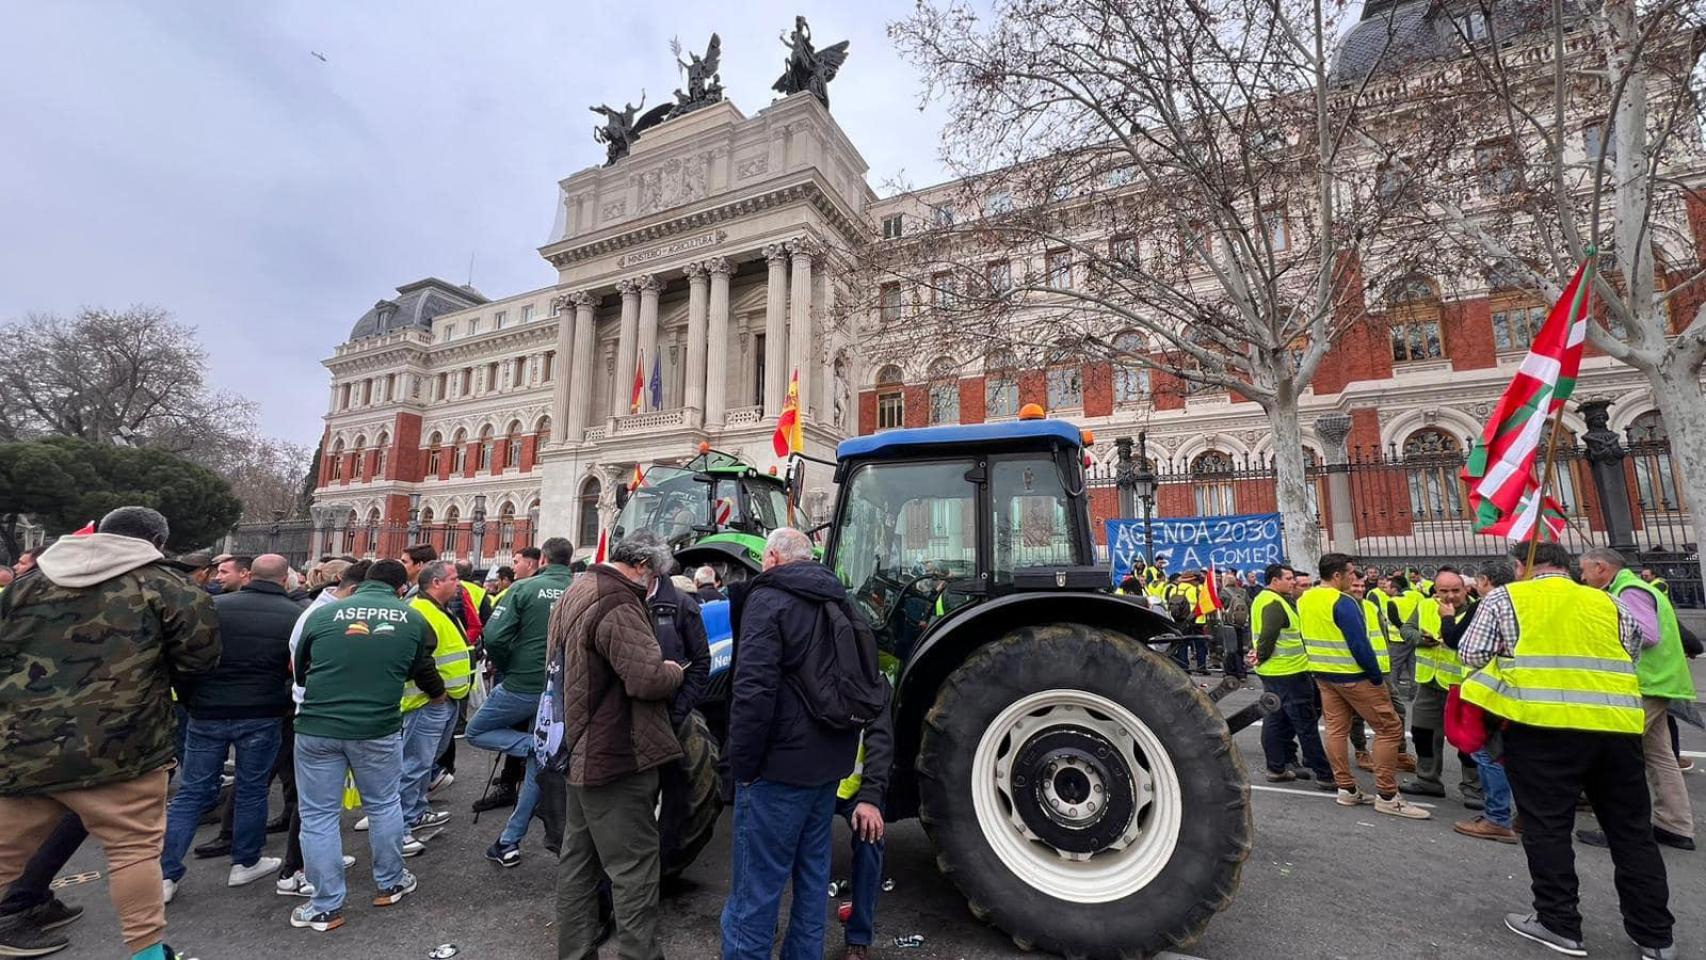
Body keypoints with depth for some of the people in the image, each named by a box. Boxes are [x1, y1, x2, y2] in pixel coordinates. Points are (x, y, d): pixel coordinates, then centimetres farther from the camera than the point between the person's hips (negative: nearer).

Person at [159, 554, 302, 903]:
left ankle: (165, 874, 15)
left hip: (207, 715, 2)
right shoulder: (296, 615, -7)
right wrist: (289, 705, 11)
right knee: (251, 790, 13)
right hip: (262, 716, -1)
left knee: (191, 793, 13)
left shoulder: (214, 606, -3)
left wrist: (191, 701, 14)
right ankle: (245, 864, 25)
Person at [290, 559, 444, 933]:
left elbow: (300, 670, 16)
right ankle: (390, 884, 33)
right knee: (383, 805, 18)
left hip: (316, 726, 0)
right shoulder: (413, 618, 0)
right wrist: (439, 695, 36)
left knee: (318, 815, 13)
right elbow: (424, 671, 14)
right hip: (378, 728, 0)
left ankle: (326, 907, 22)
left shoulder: (323, 613, 2)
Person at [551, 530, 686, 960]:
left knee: (578, 861, 19)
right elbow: (648, 679, -30)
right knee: (634, 869, 1)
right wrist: (674, 670, -8)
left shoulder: (576, 593, 10)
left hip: (581, 754, 10)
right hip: (617, 760, -10)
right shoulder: (617, 606, -23)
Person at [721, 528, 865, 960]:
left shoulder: (769, 599, -14)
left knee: (755, 889, 5)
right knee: (812, 874, 20)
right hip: (828, 762, 8)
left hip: (779, 766, -8)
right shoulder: (838, 602, 10)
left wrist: (742, 765, -12)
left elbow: (754, 691, -22)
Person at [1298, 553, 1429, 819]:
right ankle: (1387, 796, 6)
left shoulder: (1304, 599, 6)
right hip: (1352, 676, -8)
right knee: (1389, 728, 3)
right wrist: (1377, 676, -11)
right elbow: (1360, 644, -21)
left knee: (1336, 728, 11)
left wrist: (1321, 662, 19)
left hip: (1323, 674, 8)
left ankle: (1346, 789, 16)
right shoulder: (1343, 602, -20)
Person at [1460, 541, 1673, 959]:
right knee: (1632, 830, 15)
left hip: (1543, 724, -5)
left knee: (1547, 826, 5)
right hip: (1617, 724, 5)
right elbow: (1631, 654, 21)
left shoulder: (1504, 598, 0)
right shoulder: (1608, 603, 14)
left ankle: (1559, 924, 12)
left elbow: (1471, 654, -2)